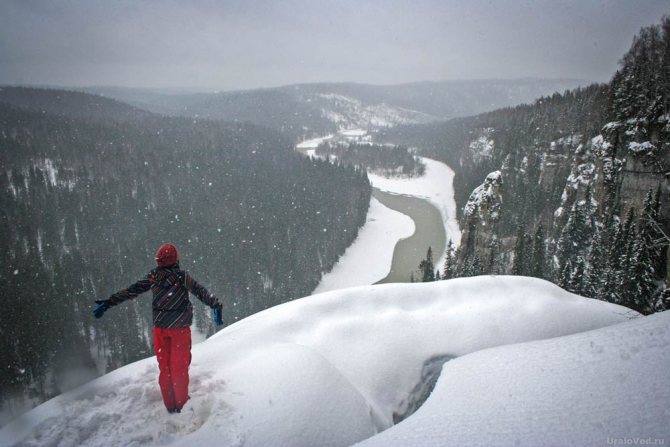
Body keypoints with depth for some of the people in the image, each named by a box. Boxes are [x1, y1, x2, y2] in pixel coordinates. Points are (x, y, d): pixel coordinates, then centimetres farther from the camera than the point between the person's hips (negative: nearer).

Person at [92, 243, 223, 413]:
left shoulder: (152, 277, -4)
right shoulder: (182, 276, -13)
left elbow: (131, 291, -1)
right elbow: (201, 292, -18)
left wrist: (108, 303, 6)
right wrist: (216, 305, -18)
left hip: (160, 329, 3)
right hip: (180, 328, -3)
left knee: (164, 368, 14)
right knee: (179, 368, 7)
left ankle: (170, 406, 22)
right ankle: (181, 405, 11)